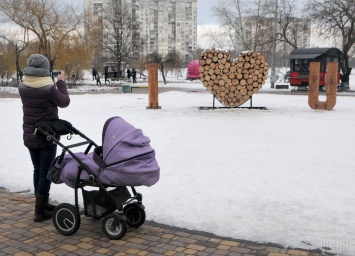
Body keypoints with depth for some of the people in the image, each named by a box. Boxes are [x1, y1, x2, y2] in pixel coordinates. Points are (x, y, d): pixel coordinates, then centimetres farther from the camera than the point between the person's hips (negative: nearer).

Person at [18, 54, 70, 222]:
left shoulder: (22, 87, -3)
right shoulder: (49, 88, -20)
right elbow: (64, 102, -5)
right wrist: (61, 82, 6)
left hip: (30, 137, 6)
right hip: (47, 137, -6)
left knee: (37, 171, 18)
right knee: (46, 173, 2)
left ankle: (42, 203, 31)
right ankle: (40, 211, 6)